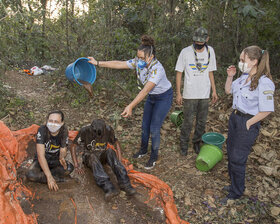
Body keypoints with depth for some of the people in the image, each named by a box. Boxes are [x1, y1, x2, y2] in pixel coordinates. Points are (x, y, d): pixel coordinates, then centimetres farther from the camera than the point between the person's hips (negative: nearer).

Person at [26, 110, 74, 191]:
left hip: (55, 160, 2)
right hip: (41, 160, -2)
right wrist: (49, 177, -33)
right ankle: (57, 178, -16)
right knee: (30, 175, -32)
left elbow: (63, 150, -6)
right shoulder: (42, 130, -24)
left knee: (69, 168, -28)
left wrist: (62, 158, -33)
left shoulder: (64, 131, -15)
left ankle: (41, 175, -12)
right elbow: (41, 155, -28)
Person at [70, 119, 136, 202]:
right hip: (89, 156, -2)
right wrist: (76, 166, -20)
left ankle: (124, 183, -42)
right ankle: (109, 188, -54)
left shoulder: (108, 129, -14)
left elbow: (116, 142, 0)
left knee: (110, 151, -32)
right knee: (93, 157, -37)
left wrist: (119, 160, -11)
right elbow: (73, 146, -13)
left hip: (102, 155, 2)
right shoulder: (85, 131, -20)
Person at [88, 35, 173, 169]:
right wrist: (98, 63, -16)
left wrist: (131, 106, -50)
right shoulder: (138, 63, -15)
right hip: (152, 97, 7)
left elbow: (145, 90, -43)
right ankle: (143, 150, 37)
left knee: (154, 128, -5)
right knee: (145, 125, 14)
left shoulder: (157, 69, -36)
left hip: (164, 97, -7)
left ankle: (154, 157, 16)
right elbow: (119, 64, -13)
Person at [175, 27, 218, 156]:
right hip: (190, 94, -3)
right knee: (188, 122, 3)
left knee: (202, 122, 12)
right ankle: (184, 143, 23)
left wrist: (214, 91, 9)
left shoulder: (210, 51, 4)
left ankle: (197, 142, 32)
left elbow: (210, 72, 12)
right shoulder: (186, 52, -8)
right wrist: (178, 93, -7)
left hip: (205, 94, 4)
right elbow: (179, 73, -4)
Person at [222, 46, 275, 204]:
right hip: (235, 117, 8)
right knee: (231, 152, 18)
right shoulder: (244, 77, 2)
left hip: (248, 122, -8)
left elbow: (267, 110, -22)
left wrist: (248, 124, -15)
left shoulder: (264, 82, -21)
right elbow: (228, 91, 17)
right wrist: (230, 76, 1)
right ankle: (235, 185, 38)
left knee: (237, 159, 2)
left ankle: (236, 193, 23)